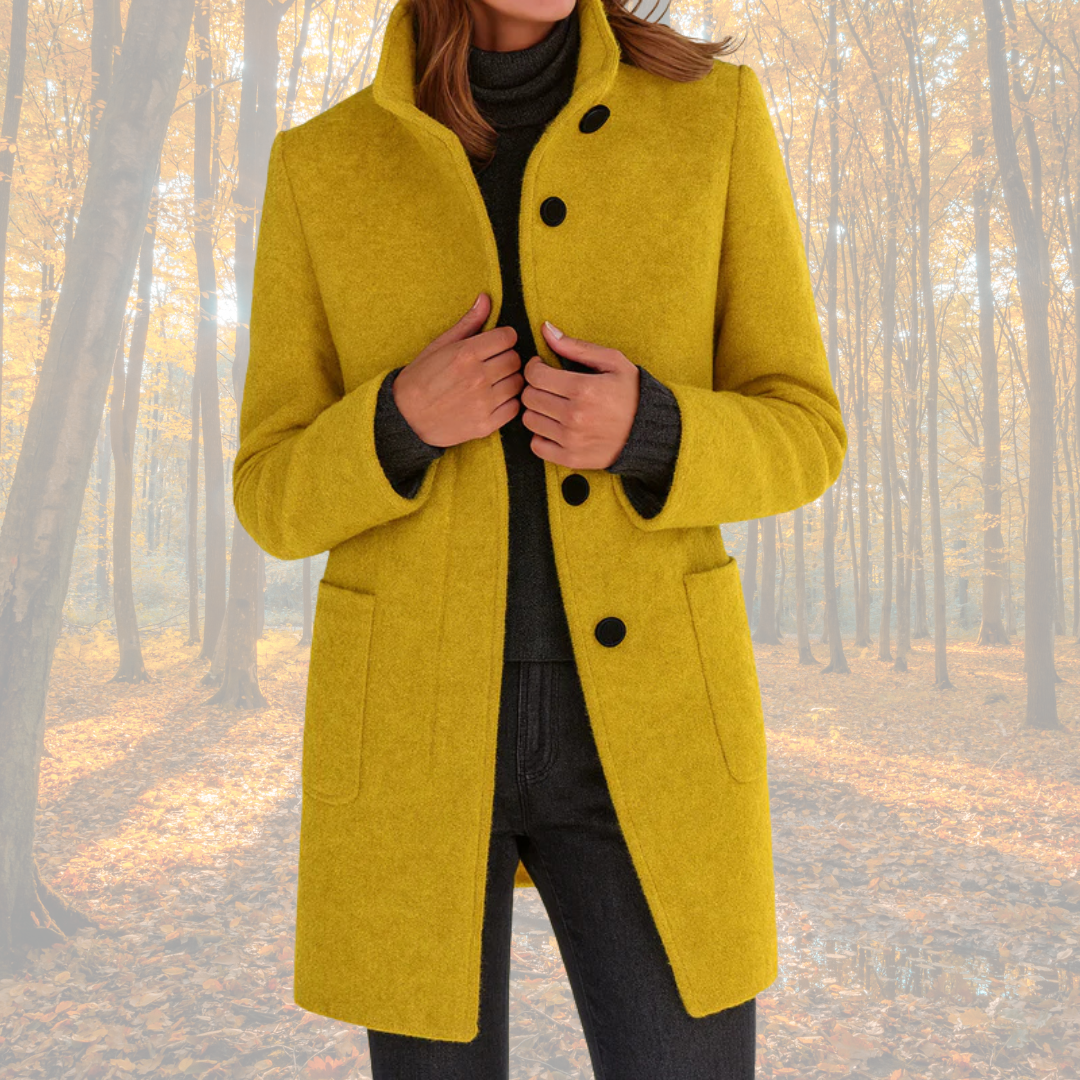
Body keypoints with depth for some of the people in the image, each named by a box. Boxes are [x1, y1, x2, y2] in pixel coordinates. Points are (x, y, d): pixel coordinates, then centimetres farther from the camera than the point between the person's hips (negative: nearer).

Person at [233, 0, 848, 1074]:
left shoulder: (710, 114, 1)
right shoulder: (322, 169, 2)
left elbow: (793, 437, 3)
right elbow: (281, 499, 3)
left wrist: (644, 430, -20)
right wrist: (403, 420, -19)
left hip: (638, 718, 1)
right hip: (413, 722, 0)